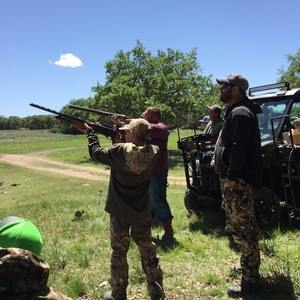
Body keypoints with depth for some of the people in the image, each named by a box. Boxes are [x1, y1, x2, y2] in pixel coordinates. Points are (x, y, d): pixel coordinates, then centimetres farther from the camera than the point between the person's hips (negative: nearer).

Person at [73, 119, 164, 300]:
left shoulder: (118, 151, -19)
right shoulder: (154, 152, -12)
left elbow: (96, 152, -2)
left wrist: (90, 132, 12)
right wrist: (123, 139, 12)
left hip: (120, 212, -2)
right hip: (142, 212, 2)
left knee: (118, 252, 13)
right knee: (148, 250, 16)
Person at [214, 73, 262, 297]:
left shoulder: (240, 113, -16)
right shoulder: (237, 111, 18)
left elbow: (239, 148, -25)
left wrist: (232, 176, -24)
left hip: (239, 179, -11)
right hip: (238, 178, 11)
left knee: (241, 227, -5)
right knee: (244, 225, 20)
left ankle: (250, 279, 3)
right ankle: (250, 266, 34)